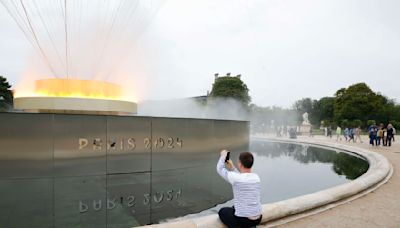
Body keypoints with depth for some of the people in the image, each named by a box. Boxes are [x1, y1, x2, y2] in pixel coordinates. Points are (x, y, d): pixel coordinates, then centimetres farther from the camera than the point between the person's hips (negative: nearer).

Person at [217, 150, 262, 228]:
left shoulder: (235, 177, -19)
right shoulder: (256, 177, -2)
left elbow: (220, 169, -1)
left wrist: (223, 156, 14)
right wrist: (232, 167, 21)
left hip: (243, 220, -6)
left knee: (222, 211, 23)